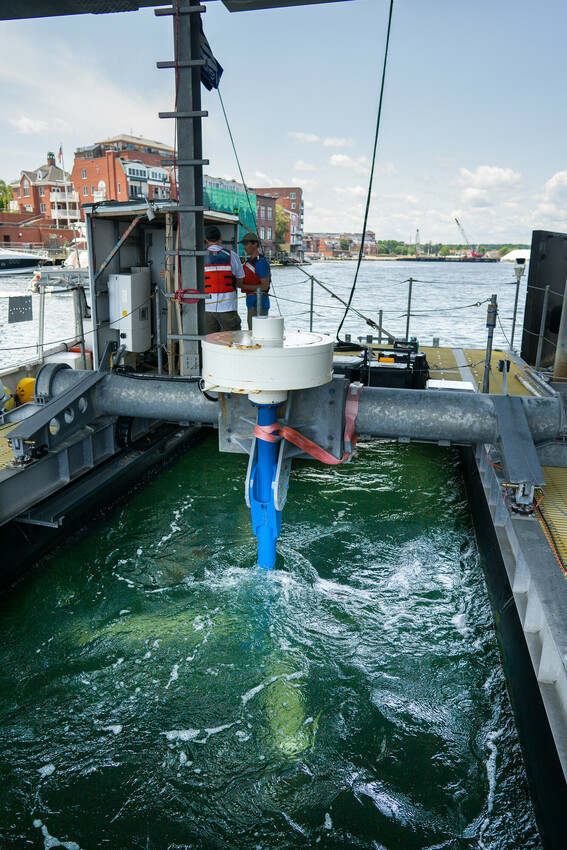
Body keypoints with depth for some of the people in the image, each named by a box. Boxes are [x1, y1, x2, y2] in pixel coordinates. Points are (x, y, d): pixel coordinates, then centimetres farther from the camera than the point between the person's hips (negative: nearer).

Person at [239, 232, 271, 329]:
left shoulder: (261, 262, -15)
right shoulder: (249, 260, 15)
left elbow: (264, 286, -21)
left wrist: (244, 286, -19)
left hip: (259, 303, -10)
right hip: (251, 302, 10)